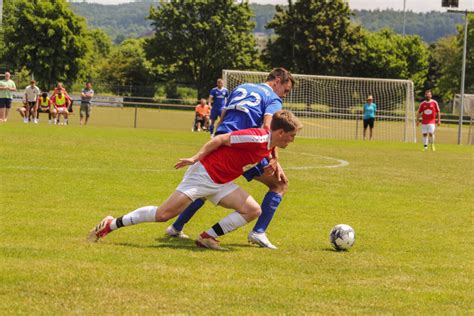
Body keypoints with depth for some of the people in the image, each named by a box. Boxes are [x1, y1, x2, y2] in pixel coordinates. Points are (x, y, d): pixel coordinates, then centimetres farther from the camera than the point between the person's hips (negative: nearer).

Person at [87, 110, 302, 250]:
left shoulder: (269, 147, 7)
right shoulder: (256, 138, -21)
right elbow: (221, 139, -18)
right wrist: (196, 158, -18)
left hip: (221, 184, 9)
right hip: (204, 173, -9)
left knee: (253, 211, -7)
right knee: (163, 214, -13)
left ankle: (208, 237, -2)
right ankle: (111, 224, 1)